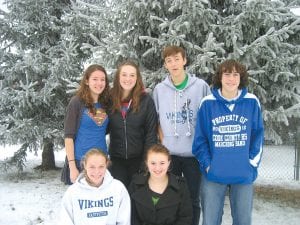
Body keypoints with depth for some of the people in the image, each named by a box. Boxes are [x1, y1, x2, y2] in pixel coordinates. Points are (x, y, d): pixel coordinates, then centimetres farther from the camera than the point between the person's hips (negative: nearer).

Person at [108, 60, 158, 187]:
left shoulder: (146, 100, -6)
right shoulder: (110, 99, 1)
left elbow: (151, 132, -6)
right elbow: (106, 128, 11)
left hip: (139, 159, -2)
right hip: (116, 159, 2)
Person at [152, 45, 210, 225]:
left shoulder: (201, 86, -4)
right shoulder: (159, 89, 2)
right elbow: (157, 119, 9)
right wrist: (164, 140, -1)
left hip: (194, 152, -1)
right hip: (169, 153, 2)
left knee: (193, 199, 10)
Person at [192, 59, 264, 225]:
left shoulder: (252, 102, -2)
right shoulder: (208, 103, -4)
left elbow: (257, 137, 3)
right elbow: (200, 138, -1)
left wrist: (251, 163, -2)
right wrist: (207, 164, -7)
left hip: (244, 174, 1)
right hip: (214, 174, 0)